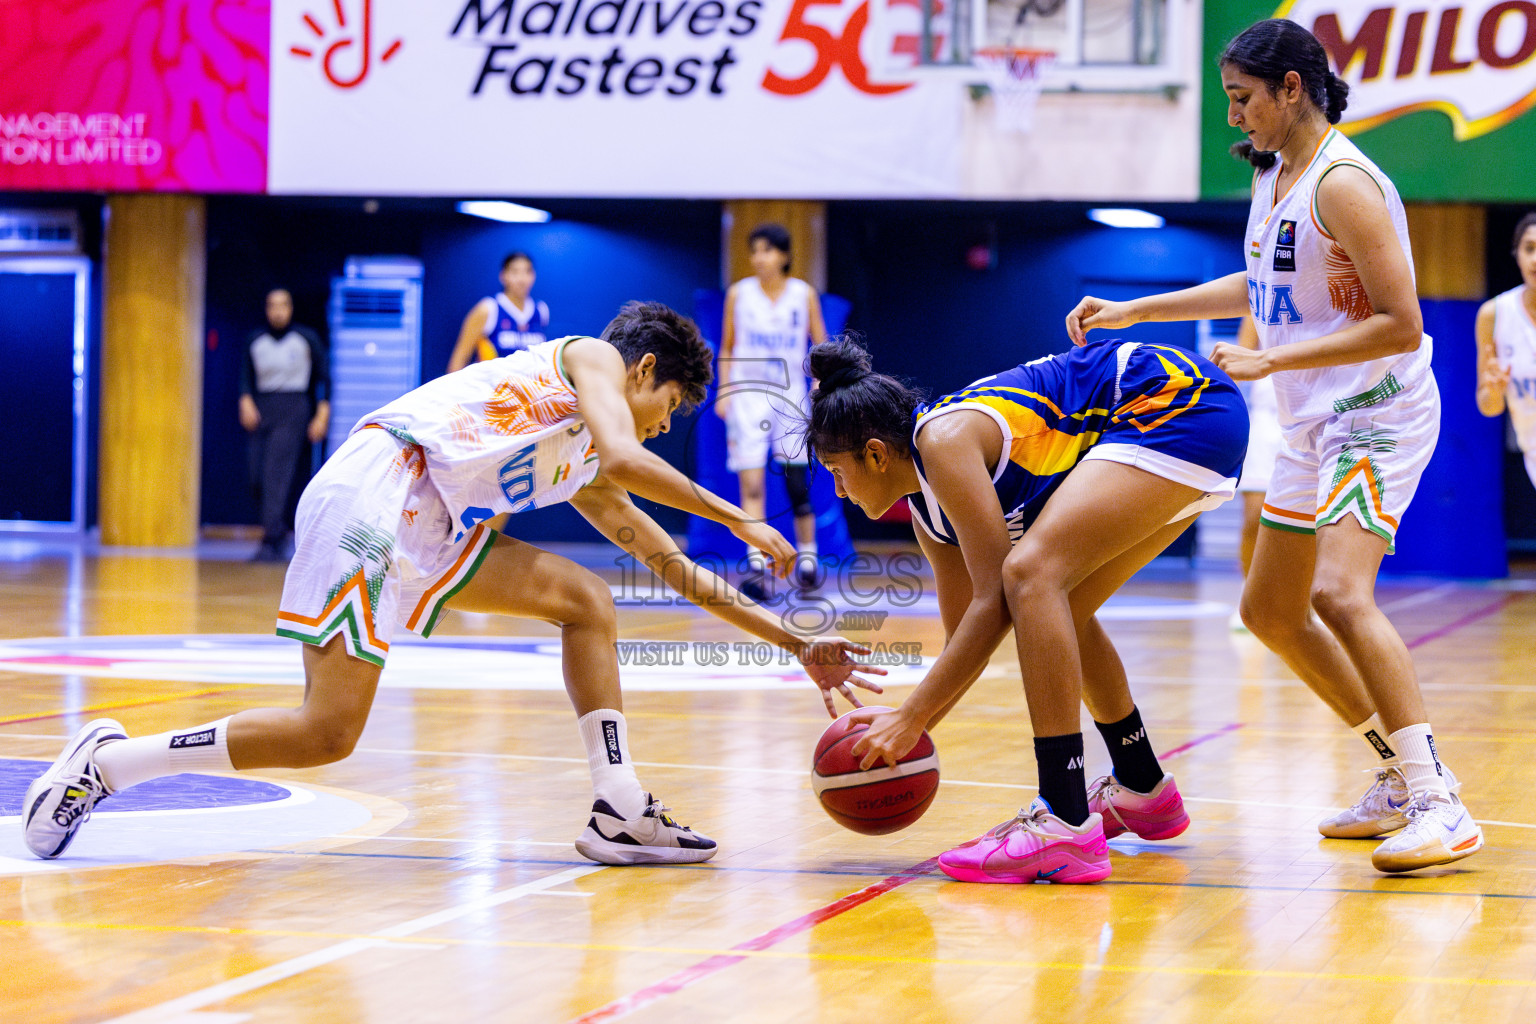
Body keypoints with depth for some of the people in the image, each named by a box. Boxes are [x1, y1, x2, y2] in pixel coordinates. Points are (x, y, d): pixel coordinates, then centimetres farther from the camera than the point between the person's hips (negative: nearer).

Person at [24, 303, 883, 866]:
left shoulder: (585, 475, 28)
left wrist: (794, 643, 30)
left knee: (587, 603, 7)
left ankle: (620, 814, 0)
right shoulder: (589, 358, 6)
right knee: (327, 733, -12)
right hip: (373, 495, -9)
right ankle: (106, 765, -1)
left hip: (424, 528, 9)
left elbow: (676, 570, 31)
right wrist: (740, 521, -11)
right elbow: (624, 456, -15)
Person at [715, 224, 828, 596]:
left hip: (790, 397, 1)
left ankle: (807, 556, 21)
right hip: (747, 396, -1)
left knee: (797, 482, 4)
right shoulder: (738, 294, 1)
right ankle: (756, 566, -14)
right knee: (751, 484, -10)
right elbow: (727, 348, 9)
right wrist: (724, 391, 1)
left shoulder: (804, 294, 1)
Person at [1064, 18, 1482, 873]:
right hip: (1315, 421, 10)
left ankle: (1439, 806, -28)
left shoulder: (1343, 184, -19)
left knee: (1339, 593, -28)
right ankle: (1400, 778, 24)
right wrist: (1134, 311, 26)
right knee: (1272, 612, 14)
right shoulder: (1275, 174, 10)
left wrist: (1273, 362, -25)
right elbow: (1263, 286, 27)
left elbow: (1401, 323, -23)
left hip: (1376, 411, -10)